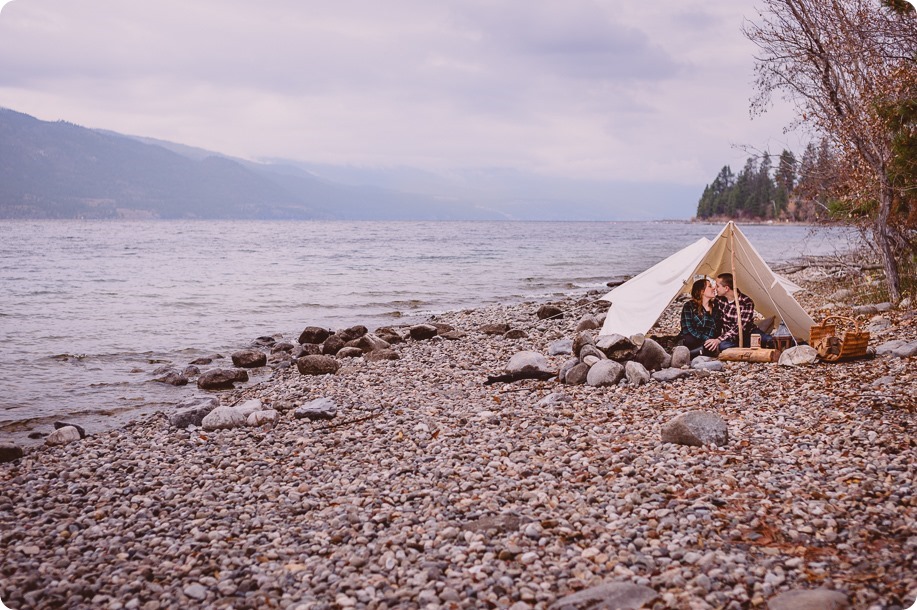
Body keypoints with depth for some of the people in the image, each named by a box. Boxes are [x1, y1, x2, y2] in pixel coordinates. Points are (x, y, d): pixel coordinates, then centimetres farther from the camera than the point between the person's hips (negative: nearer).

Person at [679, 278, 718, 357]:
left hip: (708, 342, 4)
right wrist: (706, 339, -19)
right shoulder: (689, 306, -2)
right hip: (689, 341, -4)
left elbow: (716, 330, 12)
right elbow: (688, 329, -10)